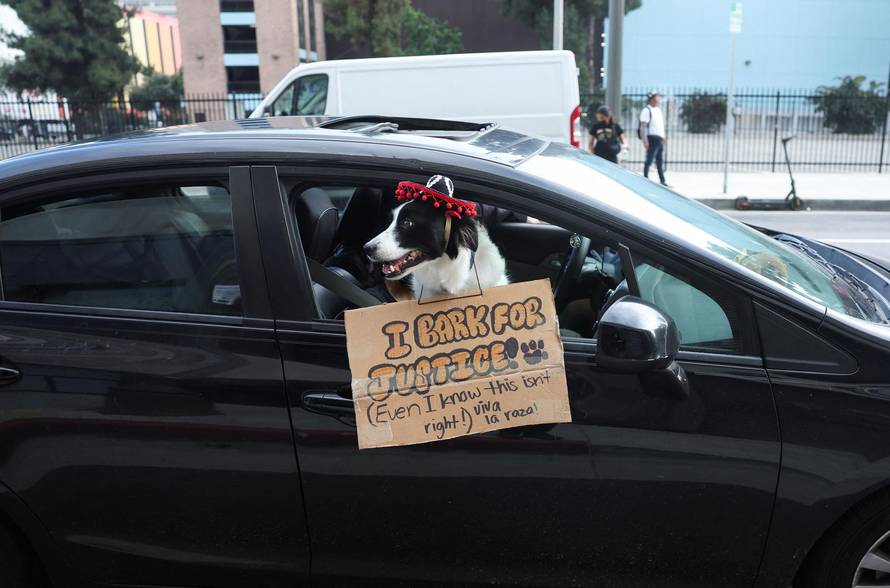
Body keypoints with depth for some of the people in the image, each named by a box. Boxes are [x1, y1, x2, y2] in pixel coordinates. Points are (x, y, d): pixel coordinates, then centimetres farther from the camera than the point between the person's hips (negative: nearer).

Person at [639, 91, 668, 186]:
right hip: (652, 138, -8)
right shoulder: (646, 110, -9)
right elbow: (643, 126, -14)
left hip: (660, 139, 8)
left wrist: (663, 138, 19)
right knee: (649, 161, -4)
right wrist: (645, 141, -21)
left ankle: (663, 181, 15)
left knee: (660, 162, 11)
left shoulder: (658, 109, 17)